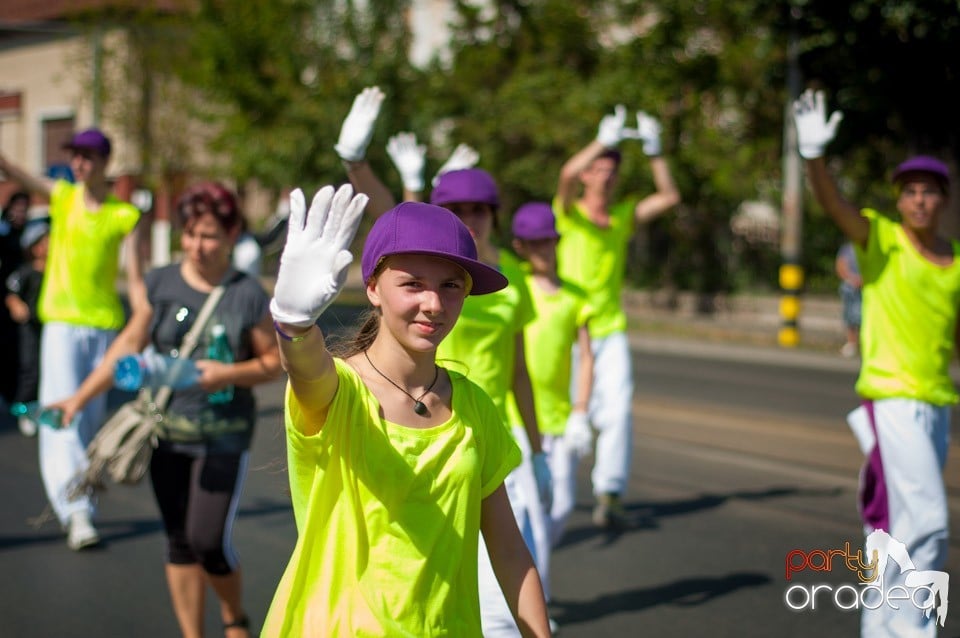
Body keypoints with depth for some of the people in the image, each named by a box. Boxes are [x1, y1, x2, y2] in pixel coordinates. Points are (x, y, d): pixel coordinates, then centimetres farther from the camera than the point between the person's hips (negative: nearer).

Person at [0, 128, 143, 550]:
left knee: (91, 419, 8)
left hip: (105, 325, 1)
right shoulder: (62, 196, 4)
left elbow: (134, 280, -1)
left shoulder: (125, 215, 0)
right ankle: (77, 514, -15)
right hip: (62, 323, -1)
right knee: (62, 416, -11)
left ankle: (67, 494, 27)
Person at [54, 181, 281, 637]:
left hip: (223, 436, -3)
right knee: (179, 543, 8)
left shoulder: (248, 296, -6)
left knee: (209, 542, -8)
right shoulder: (161, 284, 2)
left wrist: (228, 373, -17)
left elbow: (273, 361, 0)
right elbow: (128, 346, 7)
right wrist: (80, 398, 4)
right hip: (166, 431, 3)